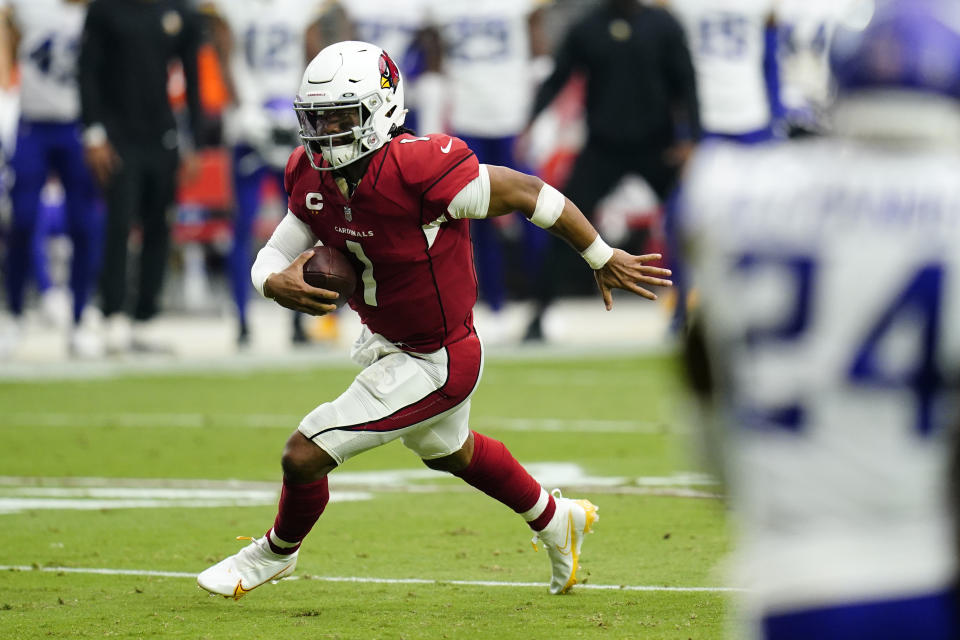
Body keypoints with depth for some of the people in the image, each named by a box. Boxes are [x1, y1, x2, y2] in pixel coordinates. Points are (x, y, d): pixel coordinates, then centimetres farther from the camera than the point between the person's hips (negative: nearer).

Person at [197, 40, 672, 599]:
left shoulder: (417, 170, -32)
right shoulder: (315, 180, -10)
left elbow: (528, 192, -24)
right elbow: (273, 256, -2)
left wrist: (603, 258, -14)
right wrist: (279, 284, -28)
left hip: (437, 362, -9)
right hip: (385, 342, 9)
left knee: (305, 456, -8)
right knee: (451, 452, 33)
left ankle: (278, 552, 24)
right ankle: (556, 521, 58)